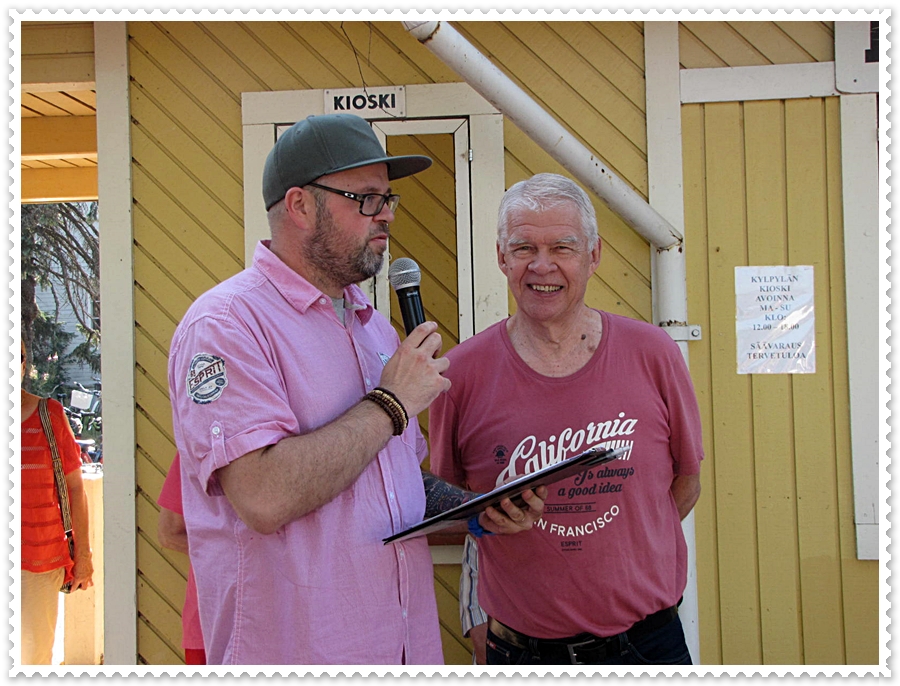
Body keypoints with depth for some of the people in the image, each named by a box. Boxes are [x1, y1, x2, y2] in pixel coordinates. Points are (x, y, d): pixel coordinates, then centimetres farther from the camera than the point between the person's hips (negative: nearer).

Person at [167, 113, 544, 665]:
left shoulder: (374, 326, 10)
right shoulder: (226, 323, -15)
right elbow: (264, 498, -27)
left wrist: (474, 510, 0)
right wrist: (391, 403, -18)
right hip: (295, 649, -7)